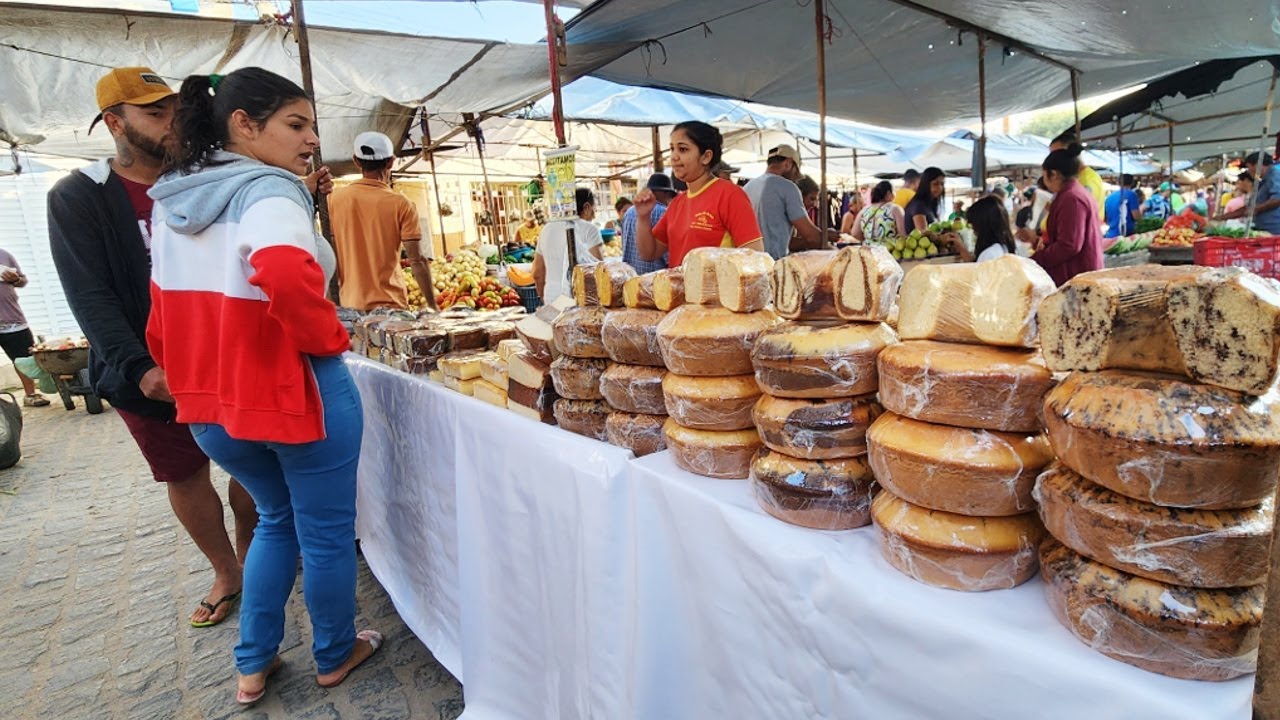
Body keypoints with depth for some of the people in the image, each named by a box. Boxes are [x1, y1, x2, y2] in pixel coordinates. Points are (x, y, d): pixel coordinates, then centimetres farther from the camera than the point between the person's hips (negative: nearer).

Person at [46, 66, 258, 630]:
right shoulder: (77, 198, -4)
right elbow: (91, 297, -11)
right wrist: (139, 371, -24)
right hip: (147, 369, -1)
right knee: (184, 475, 10)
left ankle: (251, 553, 30)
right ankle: (226, 573, 28)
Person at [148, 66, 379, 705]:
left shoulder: (171, 203, 8)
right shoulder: (268, 192, -17)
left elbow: (162, 318, 13)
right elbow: (286, 275, -37)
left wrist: (201, 378, 21)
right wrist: (330, 339, -20)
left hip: (212, 404, 8)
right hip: (297, 393, -7)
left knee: (278, 518, 27)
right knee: (326, 532, 13)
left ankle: (253, 665, 36)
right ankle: (334, 655, 34)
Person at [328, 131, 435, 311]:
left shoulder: (334, 199, 2)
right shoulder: (402, 205, -8)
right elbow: (417, 260, -10)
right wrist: (432, 304, -4)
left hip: (349, 305, 3)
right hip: (390, 304, -3)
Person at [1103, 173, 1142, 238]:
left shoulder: (1109, 197, 13)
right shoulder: (1131, 194, -3)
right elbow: (1136, 216, -9)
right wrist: (1141, 209, 11)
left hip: (1110, 235, 6)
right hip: (1126, 234, -6)